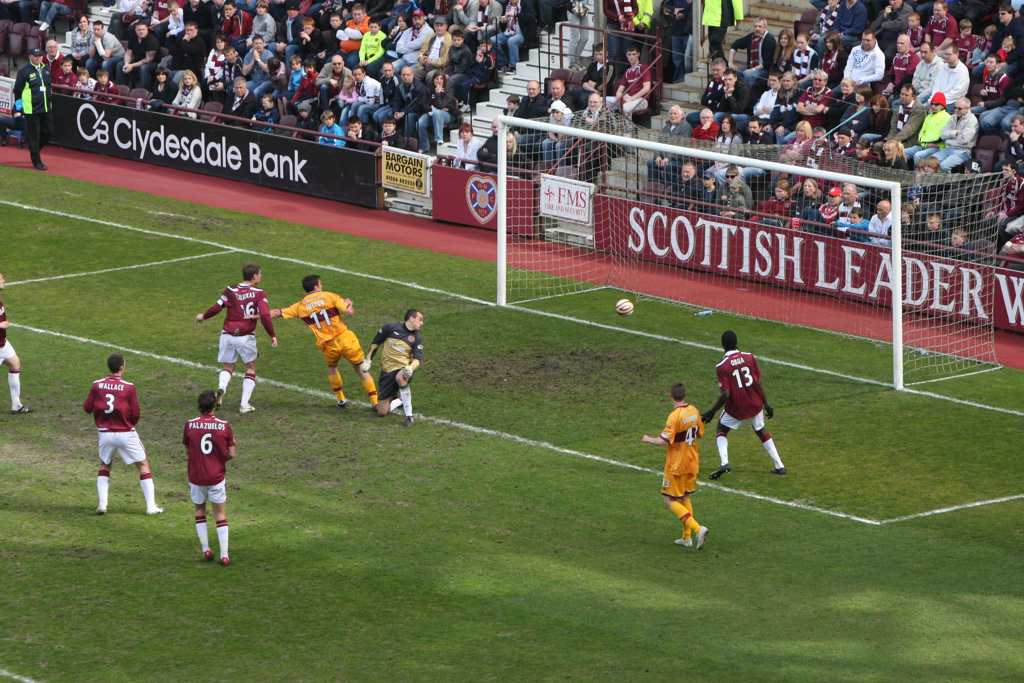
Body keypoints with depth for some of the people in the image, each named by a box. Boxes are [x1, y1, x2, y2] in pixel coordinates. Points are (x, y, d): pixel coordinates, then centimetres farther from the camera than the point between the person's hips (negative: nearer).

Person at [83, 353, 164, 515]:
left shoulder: (97, 385, -5)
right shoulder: (128, 387, -13)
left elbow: (87, 407, 1)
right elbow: (135, 414, -7)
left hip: (105, 433, 3)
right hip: (126, 434, -3)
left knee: (104, 466, 24)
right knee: (143, 465, 10)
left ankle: (102, 504, 9)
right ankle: (151, 506, 4)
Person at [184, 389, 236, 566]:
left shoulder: (190, 425, -6)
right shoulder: (224, 426, -9)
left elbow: (187, 450, 5)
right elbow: (231, 454, -6)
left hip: (196, 477, 1)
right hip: (216, 477, -1)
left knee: (200, 511, 21)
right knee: (220, 515, 7)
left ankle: (206, 549, 17)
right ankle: (224, 555, -1)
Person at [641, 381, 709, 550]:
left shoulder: (675, 416, -22)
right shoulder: (694, 411, 1)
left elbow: (663, 441, -26)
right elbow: (699, 433, 15)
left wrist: (648, 439, -8)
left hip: (676, 466, -7)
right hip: (692, 463, 7)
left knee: (670, 501, -1)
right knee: (685, 498, 20)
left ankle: (697, 529, -16)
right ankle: (686, 537, 21)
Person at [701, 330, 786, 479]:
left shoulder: (722, 366, -16)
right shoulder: (749, 357, -5)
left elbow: (725, 394, -20)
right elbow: (759, 384, -2)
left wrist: (712, 412, -9)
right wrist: (767, 406, 6)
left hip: (736, 408, -3)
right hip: (756, 404, 3)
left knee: (722, 429, 20)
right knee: (761, 431, 25)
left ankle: (724, 462, -2)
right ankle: (779, 466, 23)